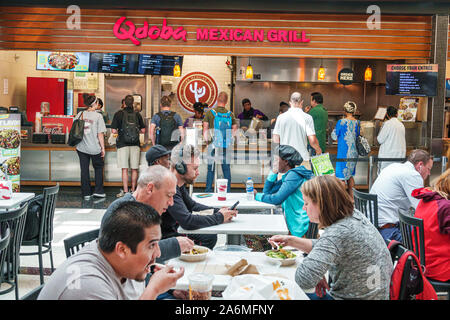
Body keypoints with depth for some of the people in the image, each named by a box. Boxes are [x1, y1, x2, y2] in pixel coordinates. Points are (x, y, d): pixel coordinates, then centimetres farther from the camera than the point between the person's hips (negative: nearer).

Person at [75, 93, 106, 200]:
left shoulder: (80, 114, 1)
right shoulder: (98, 116, -11)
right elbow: (100, 134, -11)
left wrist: (76, 144, 19)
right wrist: (103, 148, -2)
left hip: (81, 148, 3)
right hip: (95, 148, -3)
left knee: (84, 170, 10)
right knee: (98, 167, 18)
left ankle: (86, 193, 15)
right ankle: (98, 191, 16)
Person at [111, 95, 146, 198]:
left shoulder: (119, 114, -3)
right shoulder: (137, 114, 4)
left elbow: (113, 131, -5)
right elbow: (143, 130, 7)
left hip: (123, 144, -2)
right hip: (135, 144, 2)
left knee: (124, 169, -1)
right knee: (134, 169, 8)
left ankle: (125, 191, -2)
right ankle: (133, 190, 14)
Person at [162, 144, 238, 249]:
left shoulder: (179, 184, 3)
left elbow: (192, 205, 19)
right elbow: (187, 221, -34)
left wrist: (218, 211, 3)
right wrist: (219, 217, -19)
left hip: (173, 232, 10)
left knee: (210, 237, 9)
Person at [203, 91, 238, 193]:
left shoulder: (210, 112, -5)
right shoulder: (230, 114, 1)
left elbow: (205, 129, -1)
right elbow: (235, 130, 5)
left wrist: (206, 139, 11)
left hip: (213, 144, -2)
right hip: (226, 146, 2)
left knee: (211, 168, 5)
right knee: (226, 168, 9)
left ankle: (208, 191, 7)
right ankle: (227, 191, 12)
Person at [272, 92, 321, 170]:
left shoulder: (281, 117, 1)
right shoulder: (307, 117, -5)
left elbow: (275, 139, 2)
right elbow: (312, 141, -9)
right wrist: (318, 150, 11)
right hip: (302, 159, -2)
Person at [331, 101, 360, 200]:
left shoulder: (341, 122, -14)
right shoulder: (357, 123, 1)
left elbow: (334, 136, -6)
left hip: (343, 152, -6)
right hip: (354, 152, 6)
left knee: (341, 176, 1)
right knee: (350, 175, 19)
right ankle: (351, 197, 25)